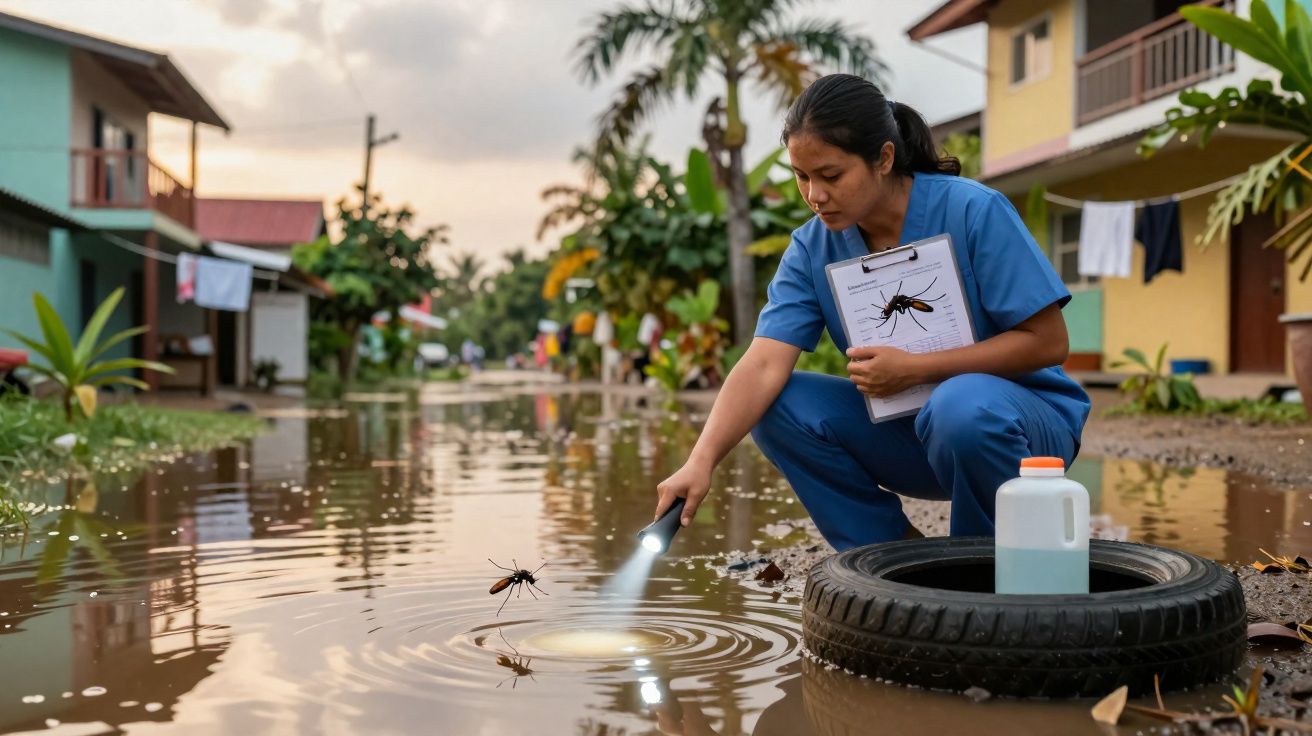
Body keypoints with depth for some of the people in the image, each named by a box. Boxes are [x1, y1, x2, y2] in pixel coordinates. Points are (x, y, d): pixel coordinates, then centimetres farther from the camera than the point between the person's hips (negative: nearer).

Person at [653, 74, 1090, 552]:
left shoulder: (974, 212, -19)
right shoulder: (812, 248, -8)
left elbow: (1048, 341, -18)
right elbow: (764, 364, -20)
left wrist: (916, 368, -23)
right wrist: (702, 460, -35)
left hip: (1026, 413, -4)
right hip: (910, 430, 4)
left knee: (961, 404, -38)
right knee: (777, 405, -16)